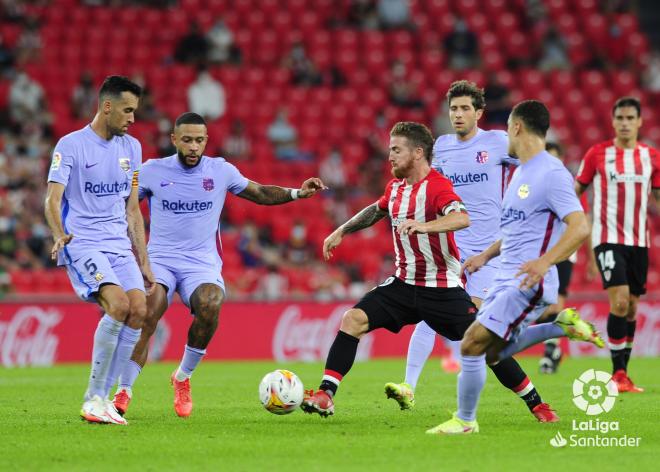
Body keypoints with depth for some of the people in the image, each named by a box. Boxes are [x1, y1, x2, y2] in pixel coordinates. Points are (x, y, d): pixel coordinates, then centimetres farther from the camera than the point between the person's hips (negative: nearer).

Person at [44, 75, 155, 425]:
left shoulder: (131, 148, 14)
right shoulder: (70, 145, -5)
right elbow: (52, 200, -12)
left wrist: (144, 263, 16)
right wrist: (60, 235, -33)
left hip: (119, 245, 6)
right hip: (82, 244, -6)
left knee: (139, 310, -13)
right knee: (118, 304, -26)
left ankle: (101, 397, -3)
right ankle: (93, 397, -16)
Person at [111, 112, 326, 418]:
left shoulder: (220, 171, 6)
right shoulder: (152, 171, 2)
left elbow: (260, 194, 18)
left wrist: (297, 193, 4)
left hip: (202, 264, 1)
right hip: (160, 260, -1)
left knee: (210, 305, -32)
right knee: (146, 313, -29)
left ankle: (183, 377, -8)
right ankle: (123, 392, -19)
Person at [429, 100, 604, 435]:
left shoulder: (551, 173, -14)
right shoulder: (521, 172, 17)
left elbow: (580, 227, -23)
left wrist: (544, 261, -35)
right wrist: (486, 255, 23)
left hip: (529, 282, -10)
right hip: (506, 277, 10)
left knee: (473, 344, -13)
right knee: (490, 353, 11)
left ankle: (465, 420, 0)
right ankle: (562, 326, 18)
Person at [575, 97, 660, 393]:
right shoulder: (597, 154, -1)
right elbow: (577, 189, 7)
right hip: (608, 238, -4)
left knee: (631, 307, 6)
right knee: (619, 301, -17)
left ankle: (622, 374, 16)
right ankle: (618, 374, -11)